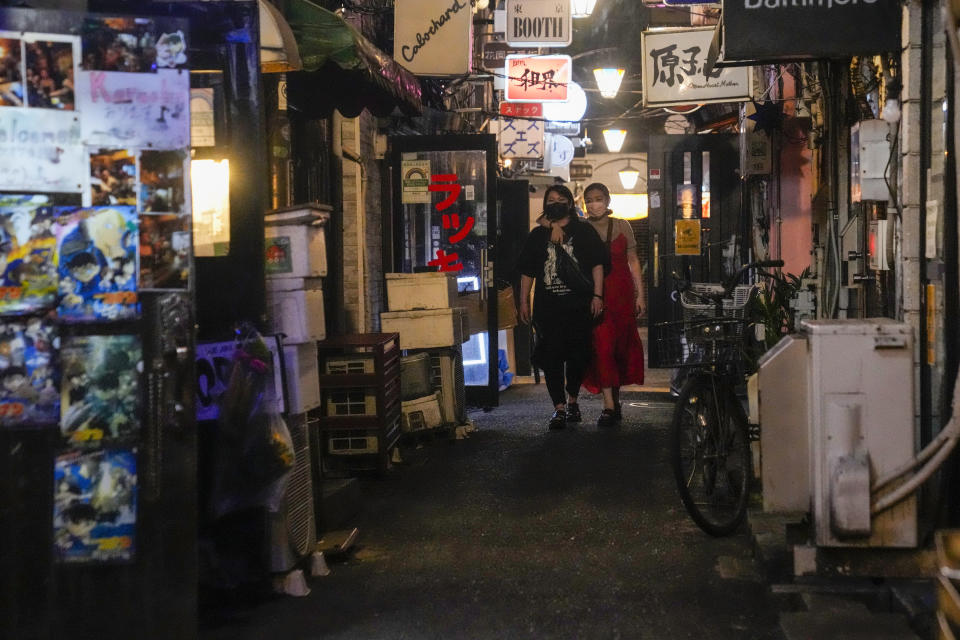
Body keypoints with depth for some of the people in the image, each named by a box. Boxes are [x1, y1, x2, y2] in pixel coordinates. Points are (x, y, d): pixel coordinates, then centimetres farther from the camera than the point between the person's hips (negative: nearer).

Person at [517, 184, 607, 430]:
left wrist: (597, 295, -5)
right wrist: (524, 302, 8)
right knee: (551, 356, -4)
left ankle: (572, 400, 24)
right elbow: (527, 271, 13)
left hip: (579, 306, -1)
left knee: (578, 355, 5)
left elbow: (597, 264, 4)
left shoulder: (584, 231, 7)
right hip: (547, 307, 1)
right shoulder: (538, 235, 11)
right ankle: (559, 407, 0)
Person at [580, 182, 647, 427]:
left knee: (621, 345, 8)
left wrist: (640, 295, 5)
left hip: (621, 293, 2)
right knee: (601, 345, -11)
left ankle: (614, 399, 24)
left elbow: (633, 261, 8)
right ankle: (609, 406, -12)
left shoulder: (621, 226, 4)